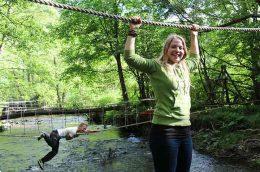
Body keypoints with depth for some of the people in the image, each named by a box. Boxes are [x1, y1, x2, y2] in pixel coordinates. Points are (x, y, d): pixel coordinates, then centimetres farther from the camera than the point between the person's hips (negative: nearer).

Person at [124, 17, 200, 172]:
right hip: (164, 130, -7)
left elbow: (195, 57, 37)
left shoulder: (184, 67, 15)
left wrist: (194, 36, 37)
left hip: (185, 130, 7)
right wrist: (133, 31, -11)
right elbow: (130, 57, -14)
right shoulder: (156, 67, -4)